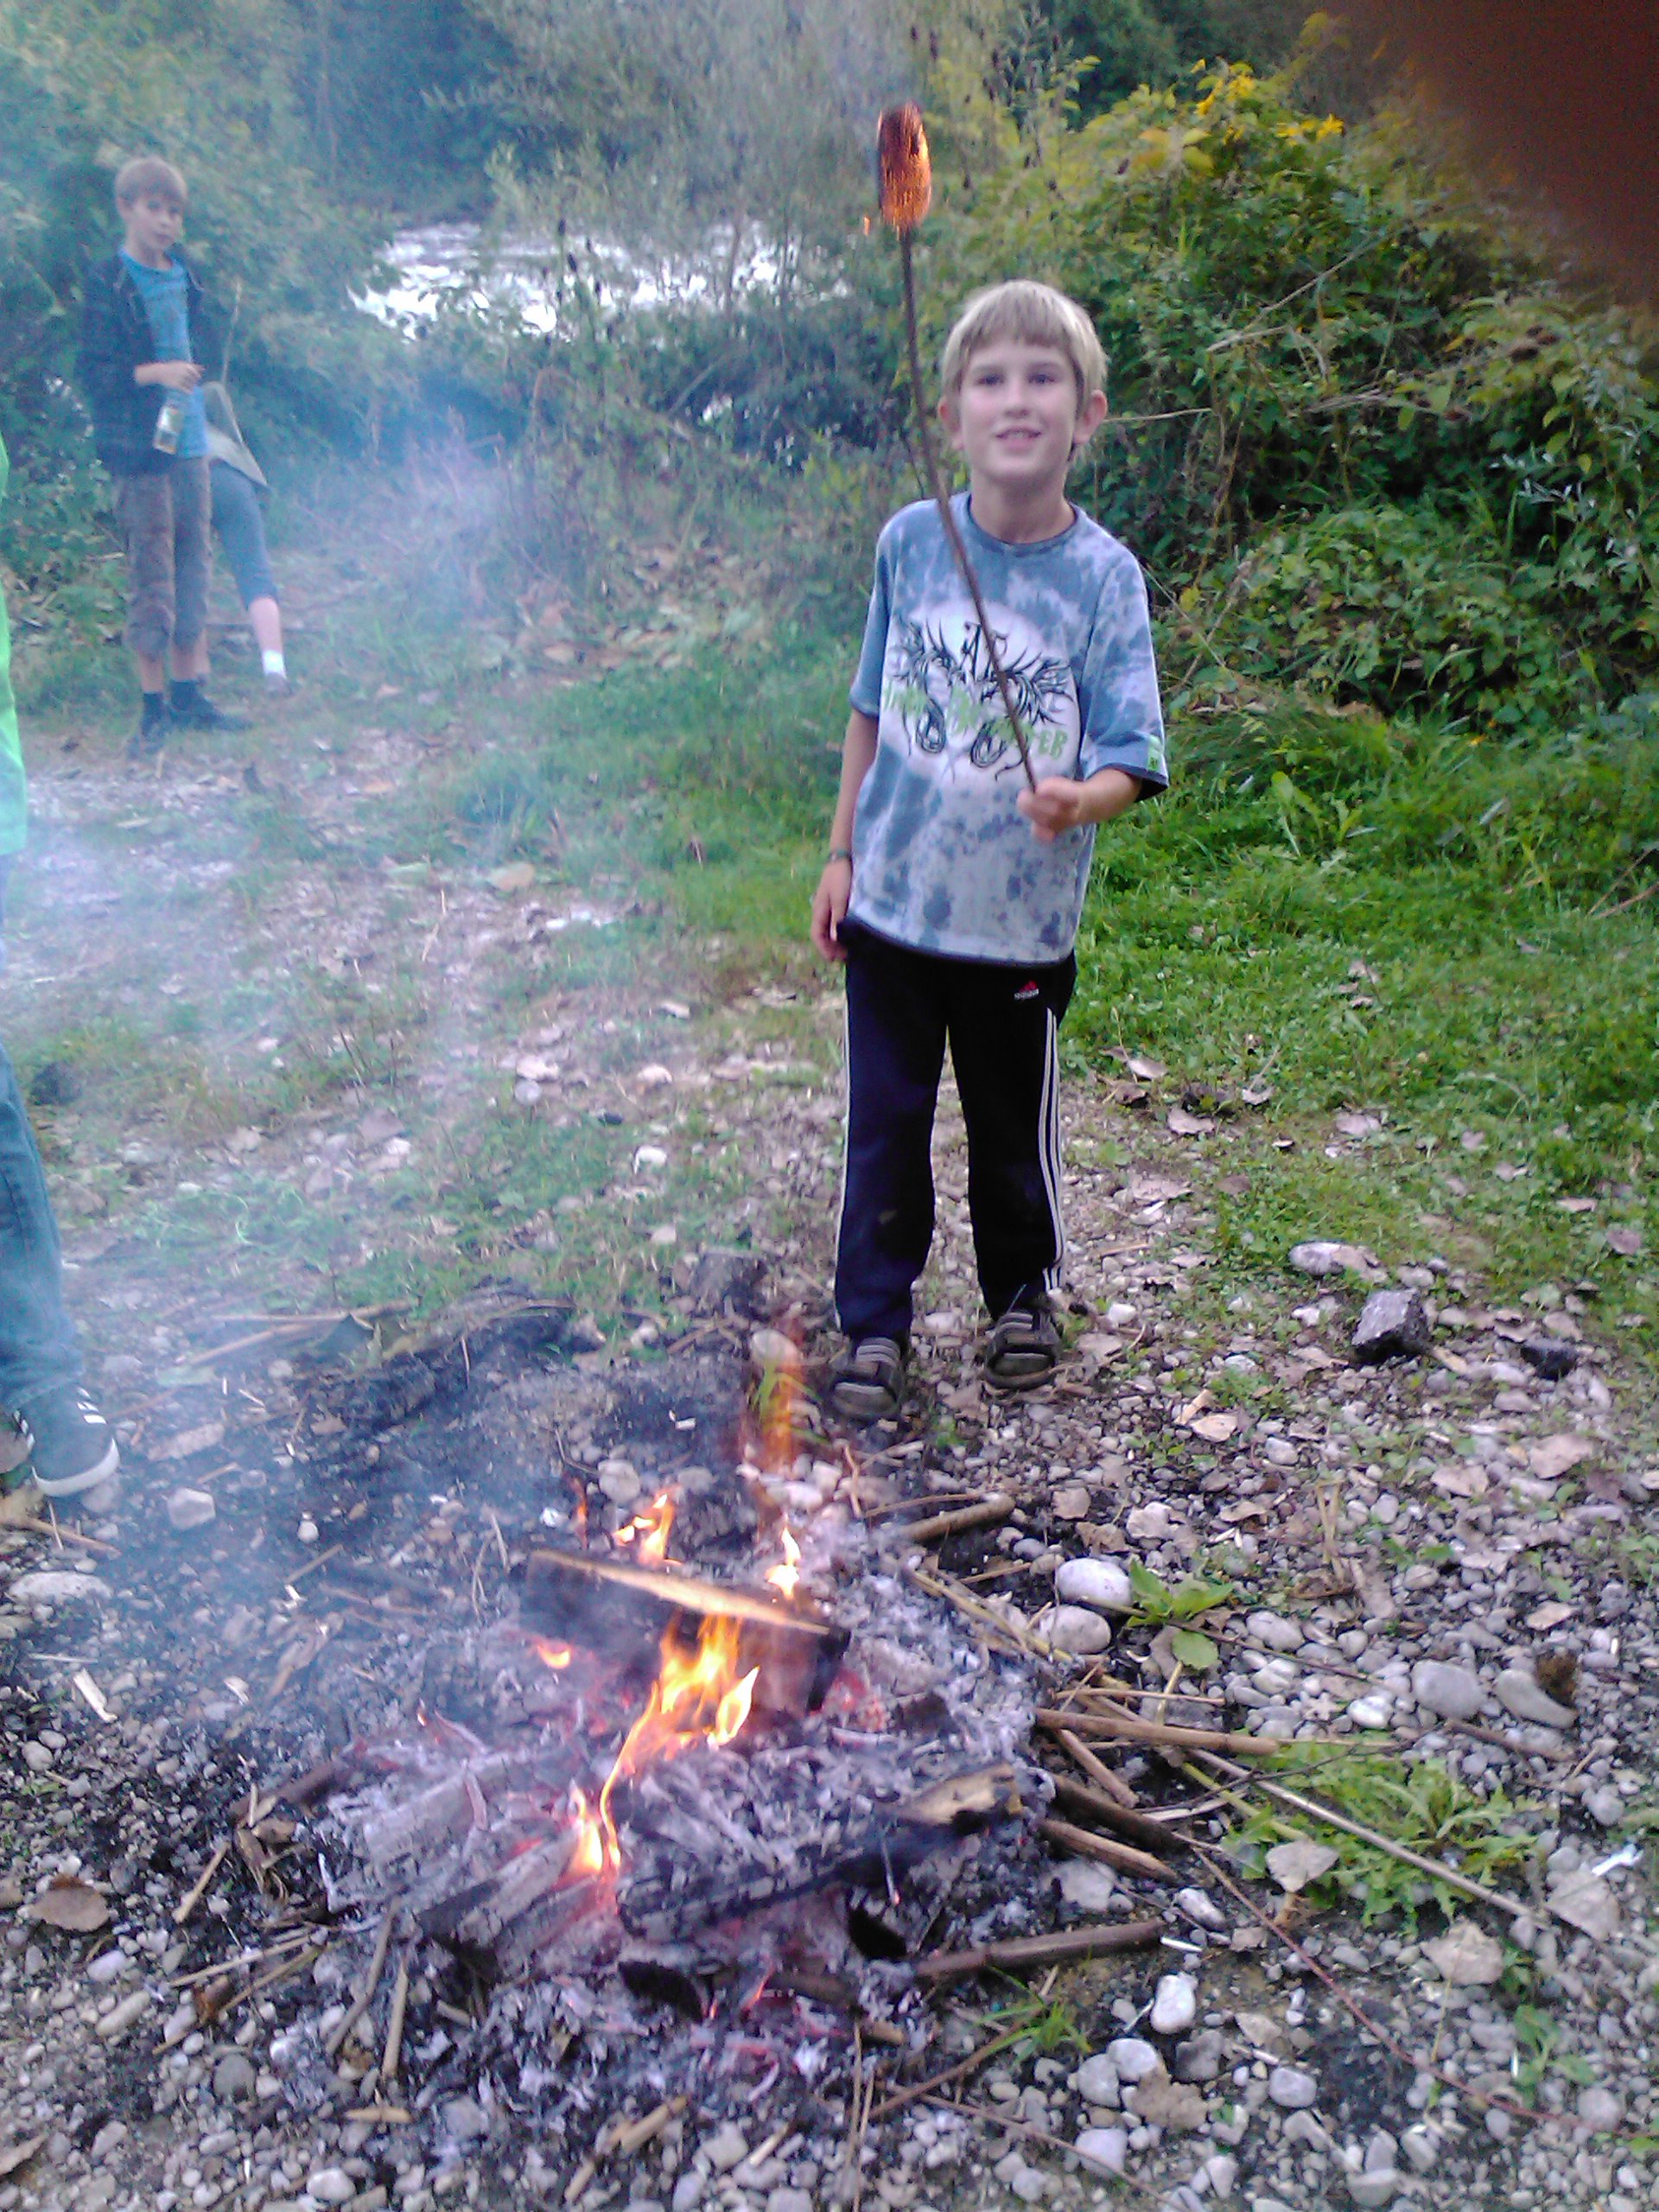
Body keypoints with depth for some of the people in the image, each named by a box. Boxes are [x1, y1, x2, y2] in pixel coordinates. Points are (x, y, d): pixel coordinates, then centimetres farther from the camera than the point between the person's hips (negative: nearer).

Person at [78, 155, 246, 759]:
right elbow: (95, 370, -11)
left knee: (193, 572, 10)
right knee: (151, 579, -4)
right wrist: (155, 373, -23)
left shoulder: (184, 276, 12)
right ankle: (154, 708, 4)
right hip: (140, 450, -6)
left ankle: (189, 693, 20)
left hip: (189, 443, 6)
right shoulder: (108, 282, -6)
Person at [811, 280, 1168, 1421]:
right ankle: (877, 1317, 26)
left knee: (1015, 1125, 14)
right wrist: (843, 851, 7)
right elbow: (873, 708, 7)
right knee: (886, 1122, 9)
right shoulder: (911, 542, -3)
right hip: (894, 900, 2)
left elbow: (1130, 760, -13)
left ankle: (1024, 1294, 39)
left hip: (1022, 920, -1)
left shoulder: (1104, 576, -10)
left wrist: (1080, 800, -35)